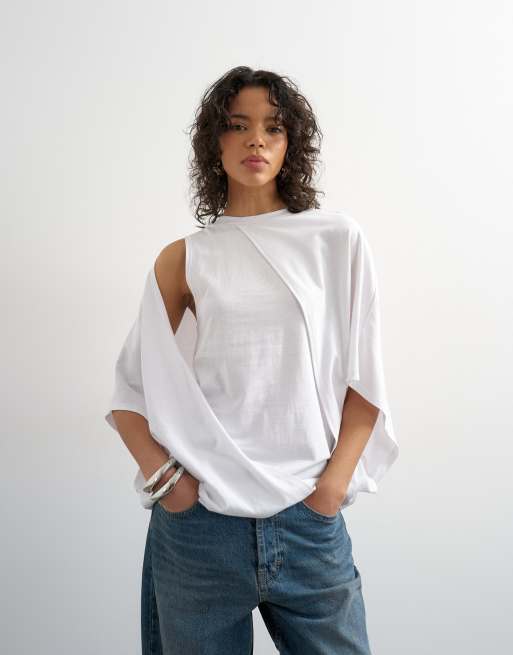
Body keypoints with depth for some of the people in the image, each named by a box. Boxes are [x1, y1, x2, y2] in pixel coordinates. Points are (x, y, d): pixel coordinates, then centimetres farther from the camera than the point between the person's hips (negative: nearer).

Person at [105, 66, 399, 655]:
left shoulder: (337, 240, 3)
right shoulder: (183, 259, 4)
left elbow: (363, 379, 3)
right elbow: (130, 394, 7)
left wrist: (334, 482, -6)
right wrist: (163, 477, -7)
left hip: (311, 524, 0)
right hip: (199, 526, 1)